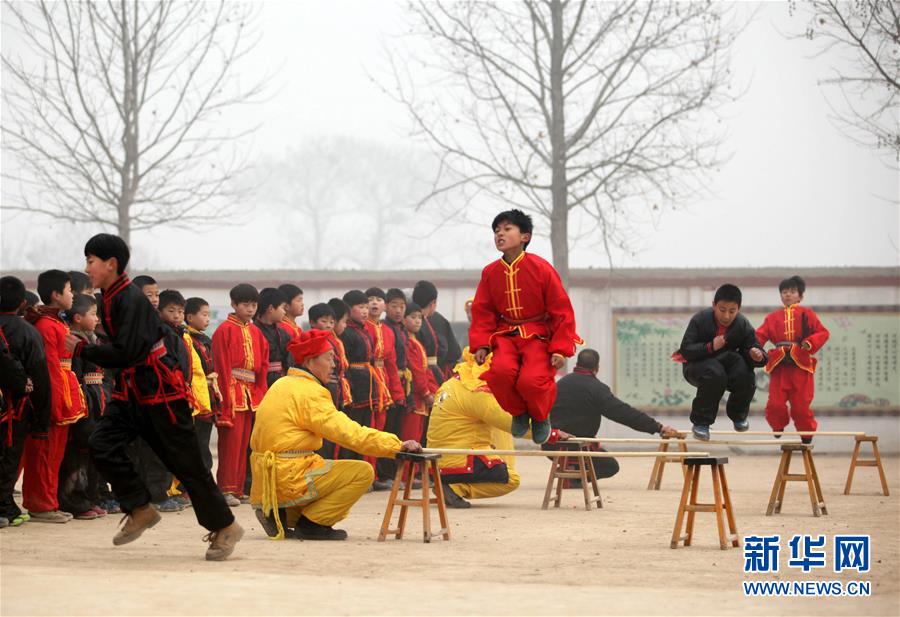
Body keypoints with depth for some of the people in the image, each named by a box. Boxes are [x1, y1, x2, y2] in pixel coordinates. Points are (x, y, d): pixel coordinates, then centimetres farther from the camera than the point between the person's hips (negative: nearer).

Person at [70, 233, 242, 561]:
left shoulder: (131, 300, -20)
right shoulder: (109, 300, 8)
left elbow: (126, 352, -25)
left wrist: (82, 349, -15)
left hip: (162, 389, -9)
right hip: (133, 389, 9)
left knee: (186, 462, -2)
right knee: (102, 443, -7)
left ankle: (224, 527, 11)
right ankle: (140, 510, 4)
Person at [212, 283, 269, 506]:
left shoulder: (256, 333, 14)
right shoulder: (225, 330, -6)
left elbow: (263, 366, 15)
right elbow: (222, 366, -10)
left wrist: (261, 394, 6)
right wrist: (226, 398, -16)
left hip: (252, 393, 7)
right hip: (233, 391, -7)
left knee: (244, 442, 8)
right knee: (231, 440, -9)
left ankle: (238, 488, 11)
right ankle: (227, 489, -8)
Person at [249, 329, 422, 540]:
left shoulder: (281, 385, 16)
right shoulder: (309, 392, -14)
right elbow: (349, 433, -20)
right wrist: (396, 444, -16)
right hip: (288, 481, -9)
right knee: (363, 472, -10)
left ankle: (283, 515, 13)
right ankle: (311, 523, -4)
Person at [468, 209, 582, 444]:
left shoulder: (541, 268, -9)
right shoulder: (490, 272, 2)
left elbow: (562, 310, -6)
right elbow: (483, 312, 9)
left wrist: (561, 349, -11)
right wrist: (481, 344, -5)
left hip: (539, 336, -3)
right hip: (506, 336, 3)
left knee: (531, 380, -28)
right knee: (500, 372, -29)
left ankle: (540, 416, 9)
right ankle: (519, 412, 3)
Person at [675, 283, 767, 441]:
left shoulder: (743, 325, -11)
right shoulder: (700, 320, -19)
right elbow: (685, 350, -22)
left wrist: (758, 356, -36)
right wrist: (710, 347, -34)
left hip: (727, 363, 3)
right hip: (698, 365, -3)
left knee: (747, 380, -27)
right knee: (715, 374, -38)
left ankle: (738, 415, 8)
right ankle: (701, 422, -20)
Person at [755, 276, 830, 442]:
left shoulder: (806, 314, 7)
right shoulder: (773, 317, 13)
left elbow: (823, 333, 3)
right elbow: (760, 335, 4)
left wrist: (810, 343, -16)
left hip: (801, 366, -2)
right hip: (779, 366, 2)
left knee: (801, 407, 0)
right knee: (775, 405, -7)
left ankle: (807, 438, 21)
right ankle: (778, 427, 24)